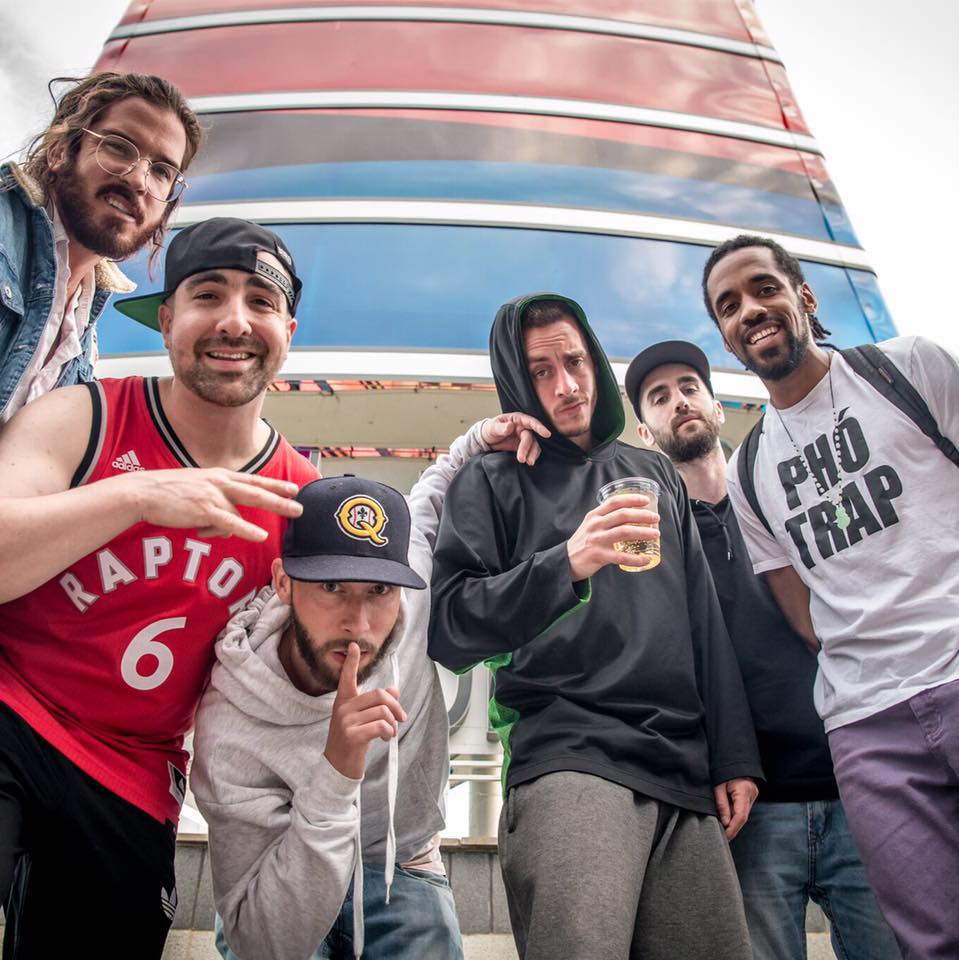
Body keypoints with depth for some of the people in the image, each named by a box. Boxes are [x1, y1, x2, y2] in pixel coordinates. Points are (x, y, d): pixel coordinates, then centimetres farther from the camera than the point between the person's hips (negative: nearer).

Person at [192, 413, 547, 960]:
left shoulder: (404, 593, -22)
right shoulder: (232, 735, -32)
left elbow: (426, 504, 2)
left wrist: (479, 440, -14)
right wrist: (335, 777, -45)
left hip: (405, 869, 3)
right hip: (289, 876, -2)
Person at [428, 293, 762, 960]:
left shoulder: (654, 474, 19)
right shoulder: (493, 481, 6)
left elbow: (705, 621, 19)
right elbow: (449, 630, -5)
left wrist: (736, 755, 12)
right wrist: (566, 563, -20)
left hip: (686, 767, 5)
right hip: (569, 759, -4)